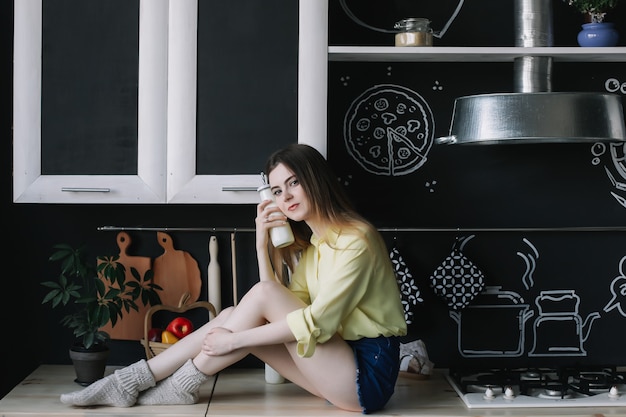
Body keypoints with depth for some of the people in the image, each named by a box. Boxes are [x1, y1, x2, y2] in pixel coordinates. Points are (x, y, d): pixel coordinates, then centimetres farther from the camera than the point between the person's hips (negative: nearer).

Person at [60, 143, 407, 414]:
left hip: (368, 375, -8)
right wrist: (263, 244, -5)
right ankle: (131, 381, -4)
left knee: (260, 294, -18)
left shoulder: (356, 239, -15)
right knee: (232, 317, -4)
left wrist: (236, 340, -19)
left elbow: (316, 322, -22)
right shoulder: (311, 244, 13)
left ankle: (184, 385, -6)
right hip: (342, 364, 8)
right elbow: (283, 309, 3)